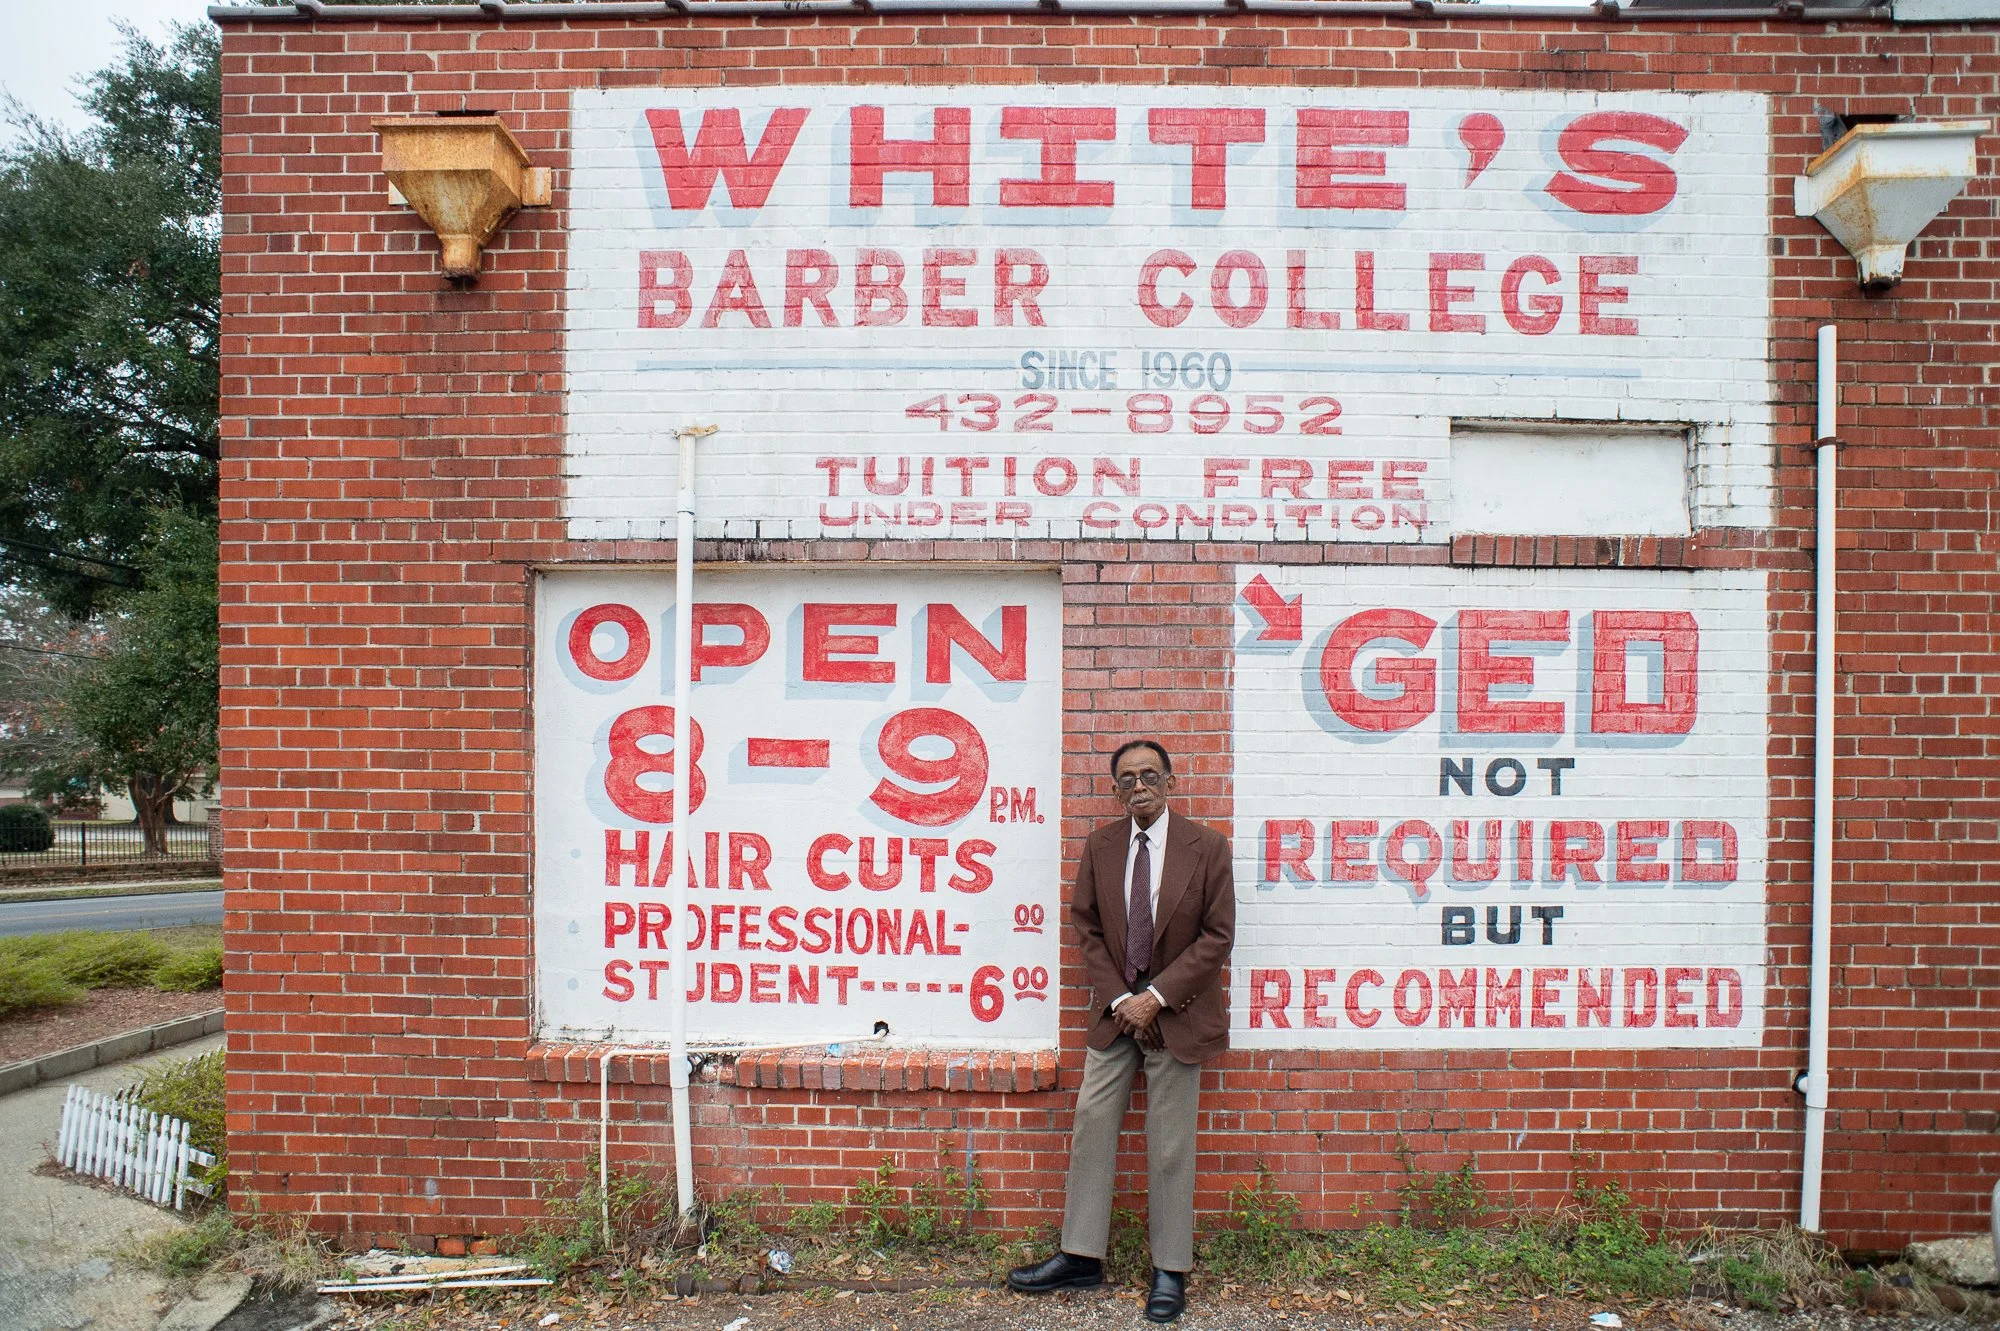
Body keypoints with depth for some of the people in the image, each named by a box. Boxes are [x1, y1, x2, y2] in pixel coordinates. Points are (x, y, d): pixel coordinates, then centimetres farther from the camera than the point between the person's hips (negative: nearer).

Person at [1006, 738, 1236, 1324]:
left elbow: (1217, 936, -9)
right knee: (1091, 1124, 5)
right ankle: (1080, 1257, 18)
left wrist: (1156, 997, -15)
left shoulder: (1207, 847, -8)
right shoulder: (1100, 846, 1)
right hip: (1117, 1009, 3)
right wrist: (1119, 999, -8)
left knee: (1170, 1143, 4)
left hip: (1176, 1014, -3)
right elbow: (1086, 927, 4)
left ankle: (1170, 1271, 17)